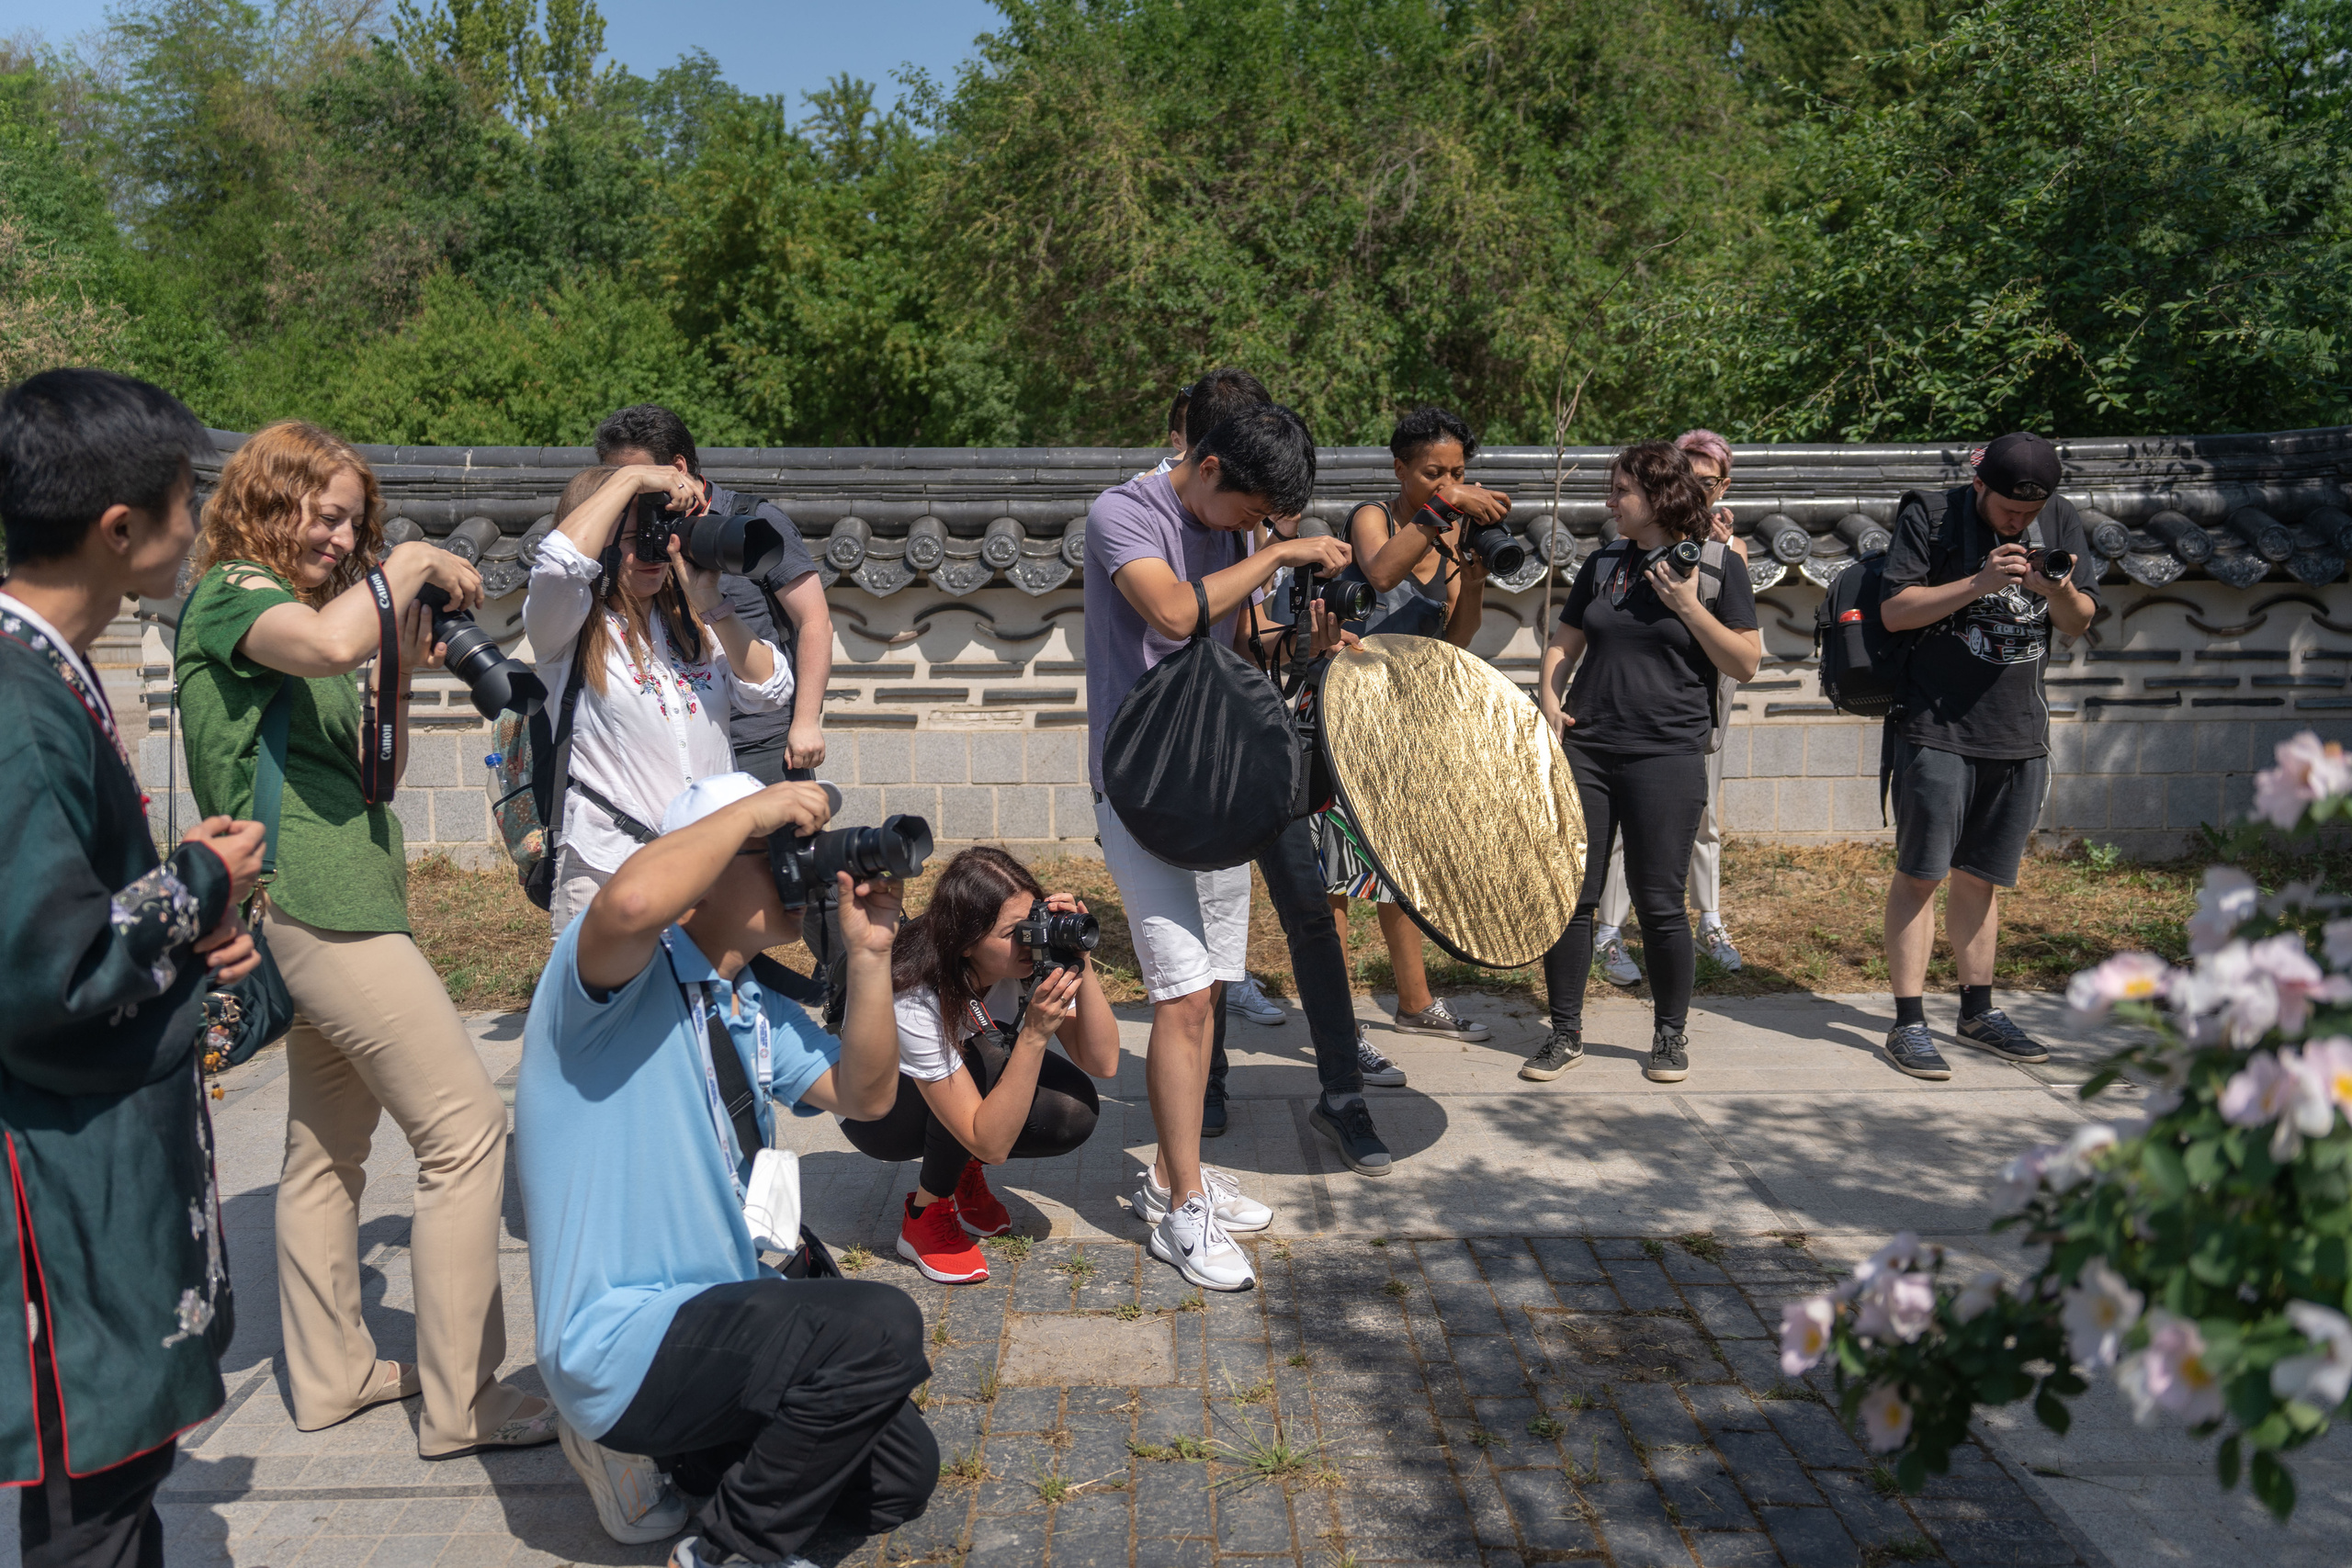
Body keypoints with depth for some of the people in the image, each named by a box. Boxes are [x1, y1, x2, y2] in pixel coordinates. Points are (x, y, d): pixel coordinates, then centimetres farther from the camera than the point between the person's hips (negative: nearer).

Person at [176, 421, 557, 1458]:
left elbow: (374, 777, 19)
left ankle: (332, 1374, 27)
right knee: (467, 1129, -10)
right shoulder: (231, 594, -6)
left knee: (330, 1146, 15)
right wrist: (409, 566, -15)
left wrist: (402, 671, 6)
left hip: (335, 905, 10)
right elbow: (331, 642, -31)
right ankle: (460, 1402, -4)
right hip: (313, 898, -10)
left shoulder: (301, 609, 20)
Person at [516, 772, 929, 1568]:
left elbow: (864, 1095, 6)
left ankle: (655, 1446, 22)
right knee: (880, 1328, -27)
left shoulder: (757, 1008, 11)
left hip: (724, 1314, 9)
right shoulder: (626, 974, -16)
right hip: (621, 1342, -9)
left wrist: (868, 956, -5)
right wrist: (753, 810, -25)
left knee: (899, 1478, 10)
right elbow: (632, 902, -40)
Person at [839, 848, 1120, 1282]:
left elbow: (1102, 1063, -25)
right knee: (981, 1064, -36)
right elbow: (992, 1144, -38)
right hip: (876, 1106, -5)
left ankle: (961, 1169, 7)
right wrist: (1035, 1034, -47)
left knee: (1075, 1112, -22)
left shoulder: (1027, 957, -23)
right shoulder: (913, 1000, -38)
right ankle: (925, 1214, -12)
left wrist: (1081, 966, -38)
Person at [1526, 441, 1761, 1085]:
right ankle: (1565, 1033, 15)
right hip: (1584, 751, 4)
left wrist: (1688, 606, -12)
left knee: (1659, 903, 0)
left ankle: (1671, 1034, 20)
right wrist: (1549, 700, 1)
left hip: (1667, 756, -4)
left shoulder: (1717, 570, 1)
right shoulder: (1602, 564, 13)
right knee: (1569, 894, 2)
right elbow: (1564, 641, 18)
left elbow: (1746, 664, -2)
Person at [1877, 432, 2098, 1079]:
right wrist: (1979, 583, -21)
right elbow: (1894, 610, -12)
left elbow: (2081, 622, 9)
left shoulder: (2060, 521, 8)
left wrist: (2059, 594, -12)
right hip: (1936, 728, -4)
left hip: (2020, 733, 5)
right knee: (1919, 874, -3)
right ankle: (1908, 1022, 2)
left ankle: (1978, 1010, 25)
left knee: (1982, 876, 13)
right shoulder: (1930, 516, -5)